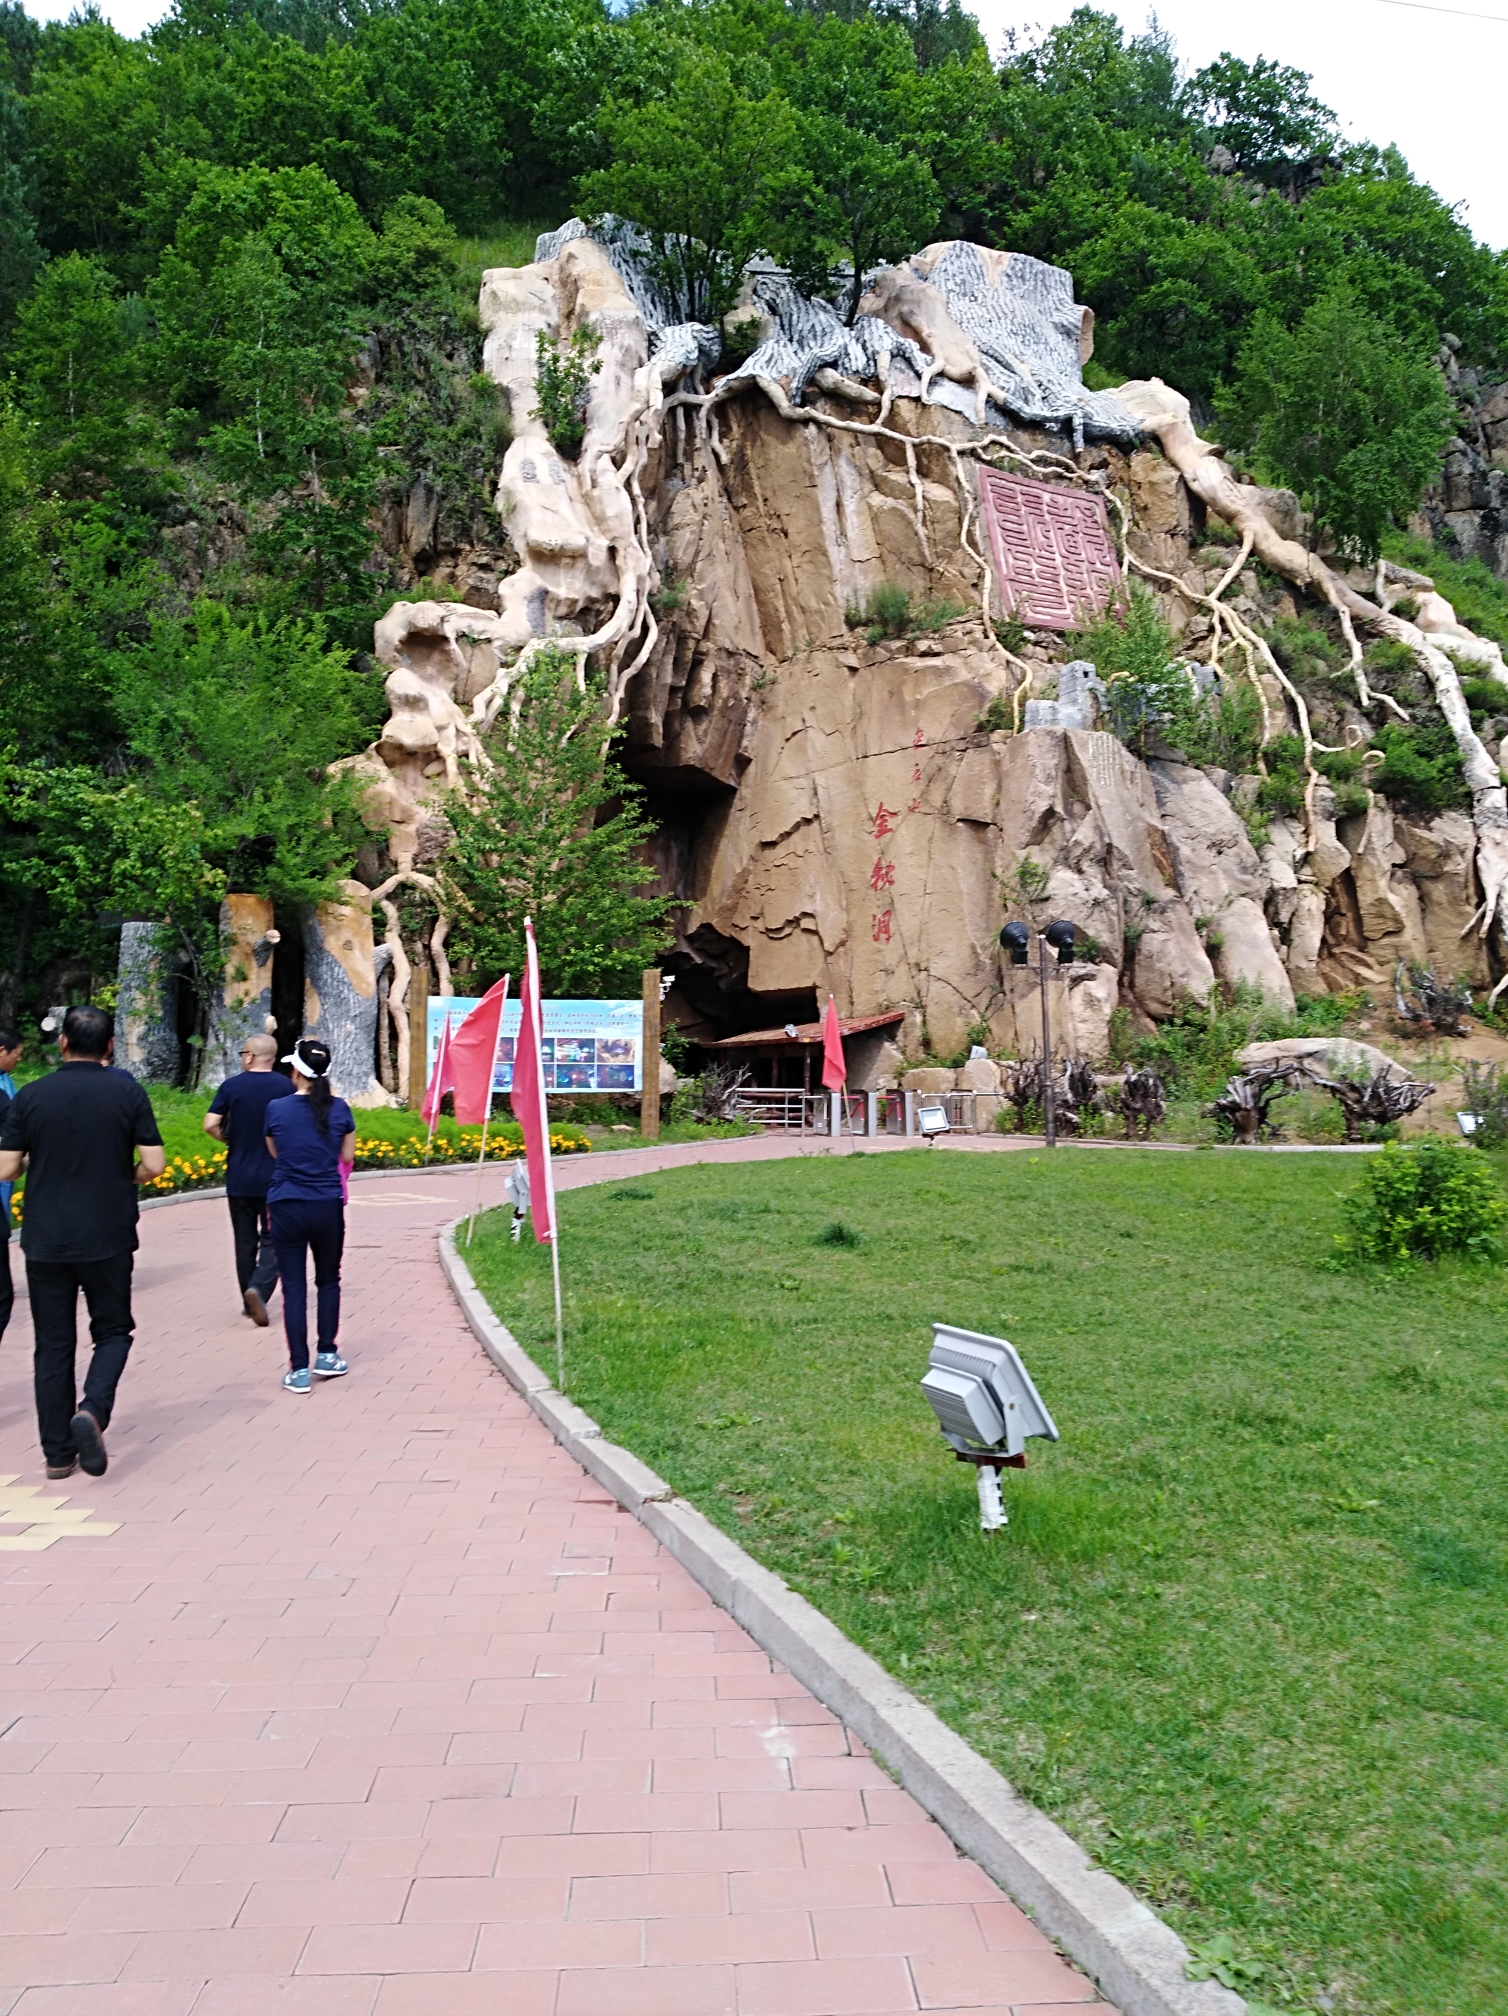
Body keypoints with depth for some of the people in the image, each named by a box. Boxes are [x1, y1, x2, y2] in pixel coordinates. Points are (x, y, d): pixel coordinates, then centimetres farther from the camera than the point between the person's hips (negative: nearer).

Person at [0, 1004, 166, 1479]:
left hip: (45, 1239, 1)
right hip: (108, 1238, -1)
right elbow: (153, 1164, -9)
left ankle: (58, 1452, 13)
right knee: (113, 1331, 13)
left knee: (53, 1344, 10)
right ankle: (93, 1410, -12)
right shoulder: (128, 1092, -5)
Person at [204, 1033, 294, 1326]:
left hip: (239, 1178, 2)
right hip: (274, 1178, -2)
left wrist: (231, 1140, 9)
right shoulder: (285, 1087, -6)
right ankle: (259, 1290, -19)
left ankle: (250, 1302, 21)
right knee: (272, 1240, 4)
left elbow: (210, 1125, -10)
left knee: (245, 1241, 13)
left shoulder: (231, 1086, -3)